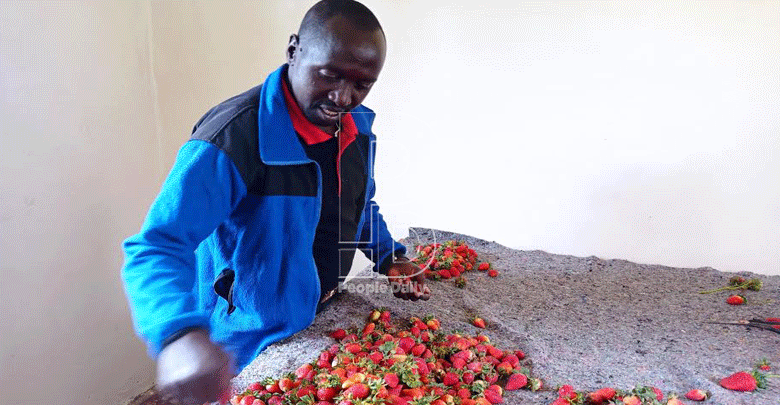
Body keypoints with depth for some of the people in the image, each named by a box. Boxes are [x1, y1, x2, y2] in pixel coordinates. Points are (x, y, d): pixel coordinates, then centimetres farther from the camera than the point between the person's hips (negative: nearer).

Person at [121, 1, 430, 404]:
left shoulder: (358, 125, -6)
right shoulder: (232, 138, -32)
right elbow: (157, 247, -36)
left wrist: (390, 257, -3)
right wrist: (180, 334, -54)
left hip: (326, 313, 7)